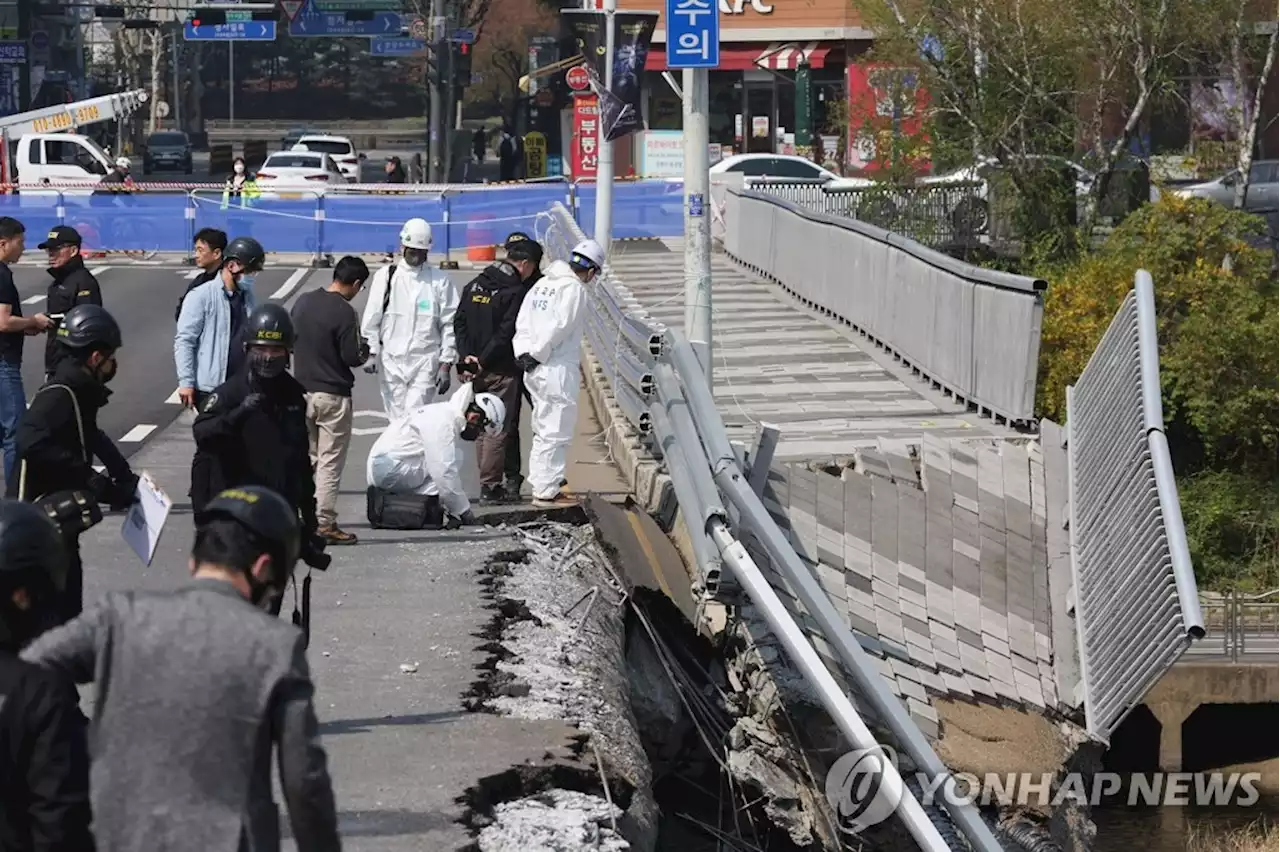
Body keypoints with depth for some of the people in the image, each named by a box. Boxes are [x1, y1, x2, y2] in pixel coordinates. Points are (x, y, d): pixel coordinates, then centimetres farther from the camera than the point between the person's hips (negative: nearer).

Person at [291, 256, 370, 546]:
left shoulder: (303, 302, 4)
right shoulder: (344, 312, -17)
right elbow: (352, 357, -17)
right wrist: (365, 350, 4)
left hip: (302, 390, 6)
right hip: (333, 395, -6)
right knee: (330, 463, 1)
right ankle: (325, 524, 2)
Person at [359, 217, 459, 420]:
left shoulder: (439, 280, 2)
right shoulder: (385, 276, 5)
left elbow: (449, 324, 2)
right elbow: (372, 318, 7)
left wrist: (446, 365, -2)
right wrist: (371, 353, -1)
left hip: (425, 362, -2)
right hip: (391, 360, 2)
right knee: (397, 417, 5)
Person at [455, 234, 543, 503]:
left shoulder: (474, 286, 10)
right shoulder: (515, 292, -14)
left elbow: (459, 322, 7)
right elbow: (506, 334, -18)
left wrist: (467, 356, -1)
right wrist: (484, 361, -10)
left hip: (475, 370, 7)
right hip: (502, 370, -7)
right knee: (499, 429, -2)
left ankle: (489, 482, 19)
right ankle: (490, 486, -2)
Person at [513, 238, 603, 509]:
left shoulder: (542, 284, 13)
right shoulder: (574, 289, -13)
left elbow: (522, 322, 10)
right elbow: (559, 328, -19)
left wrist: (524, 353, 5)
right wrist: (537, 355, -10)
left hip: (536, 372, 9)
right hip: (558, 370, -9)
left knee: (544, 430, 19)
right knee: (556, 433, -3)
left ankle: (543, 484, 26)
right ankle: (546, 492, -1)